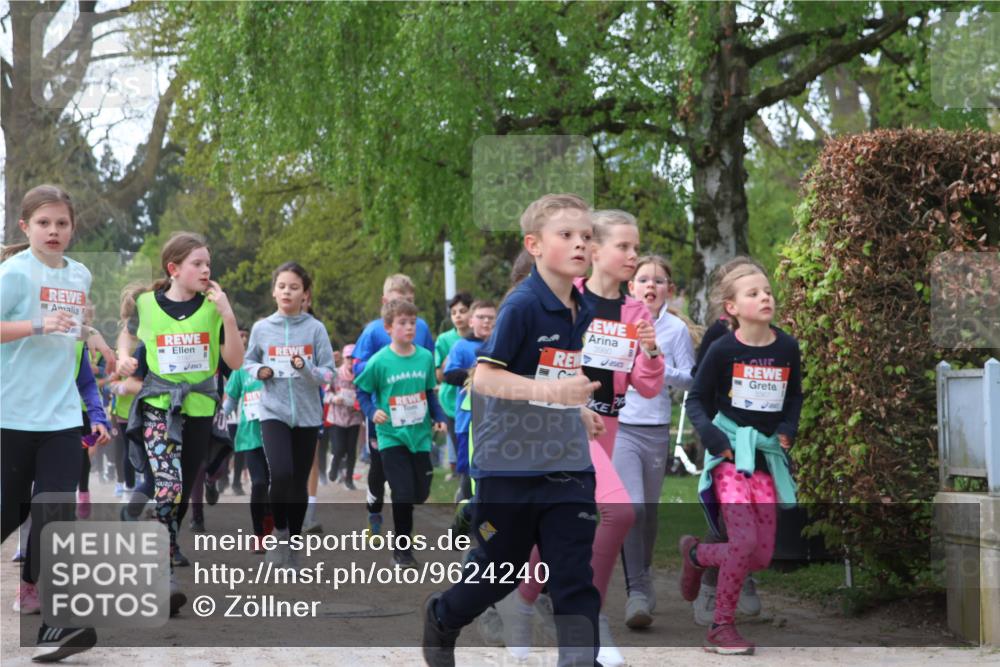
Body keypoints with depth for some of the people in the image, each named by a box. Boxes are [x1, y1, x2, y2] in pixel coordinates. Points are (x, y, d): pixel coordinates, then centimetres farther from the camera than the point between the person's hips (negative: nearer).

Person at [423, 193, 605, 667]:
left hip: (568, 467, 5)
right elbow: (484, 378, -23)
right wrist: (551, 390, -34)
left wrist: (579, 412, 9)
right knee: (499, 572, 13)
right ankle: (441, 617, 42)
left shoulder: (583, 311, 6)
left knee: (575, 581, -3)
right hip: (510, 465, -5)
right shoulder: (522, 305, -16)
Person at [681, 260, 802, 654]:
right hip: (729, 453, -5)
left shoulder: (787, 348, 2)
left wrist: (788, 428, 2)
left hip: (767, 456, 5)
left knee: (762, 557, 3)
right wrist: (710, 435, -14)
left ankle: (696, 554, 31)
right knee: (744, 540, -19)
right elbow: (696, 400, 0)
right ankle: (722, 628, -2)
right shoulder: (723, 350, -9)